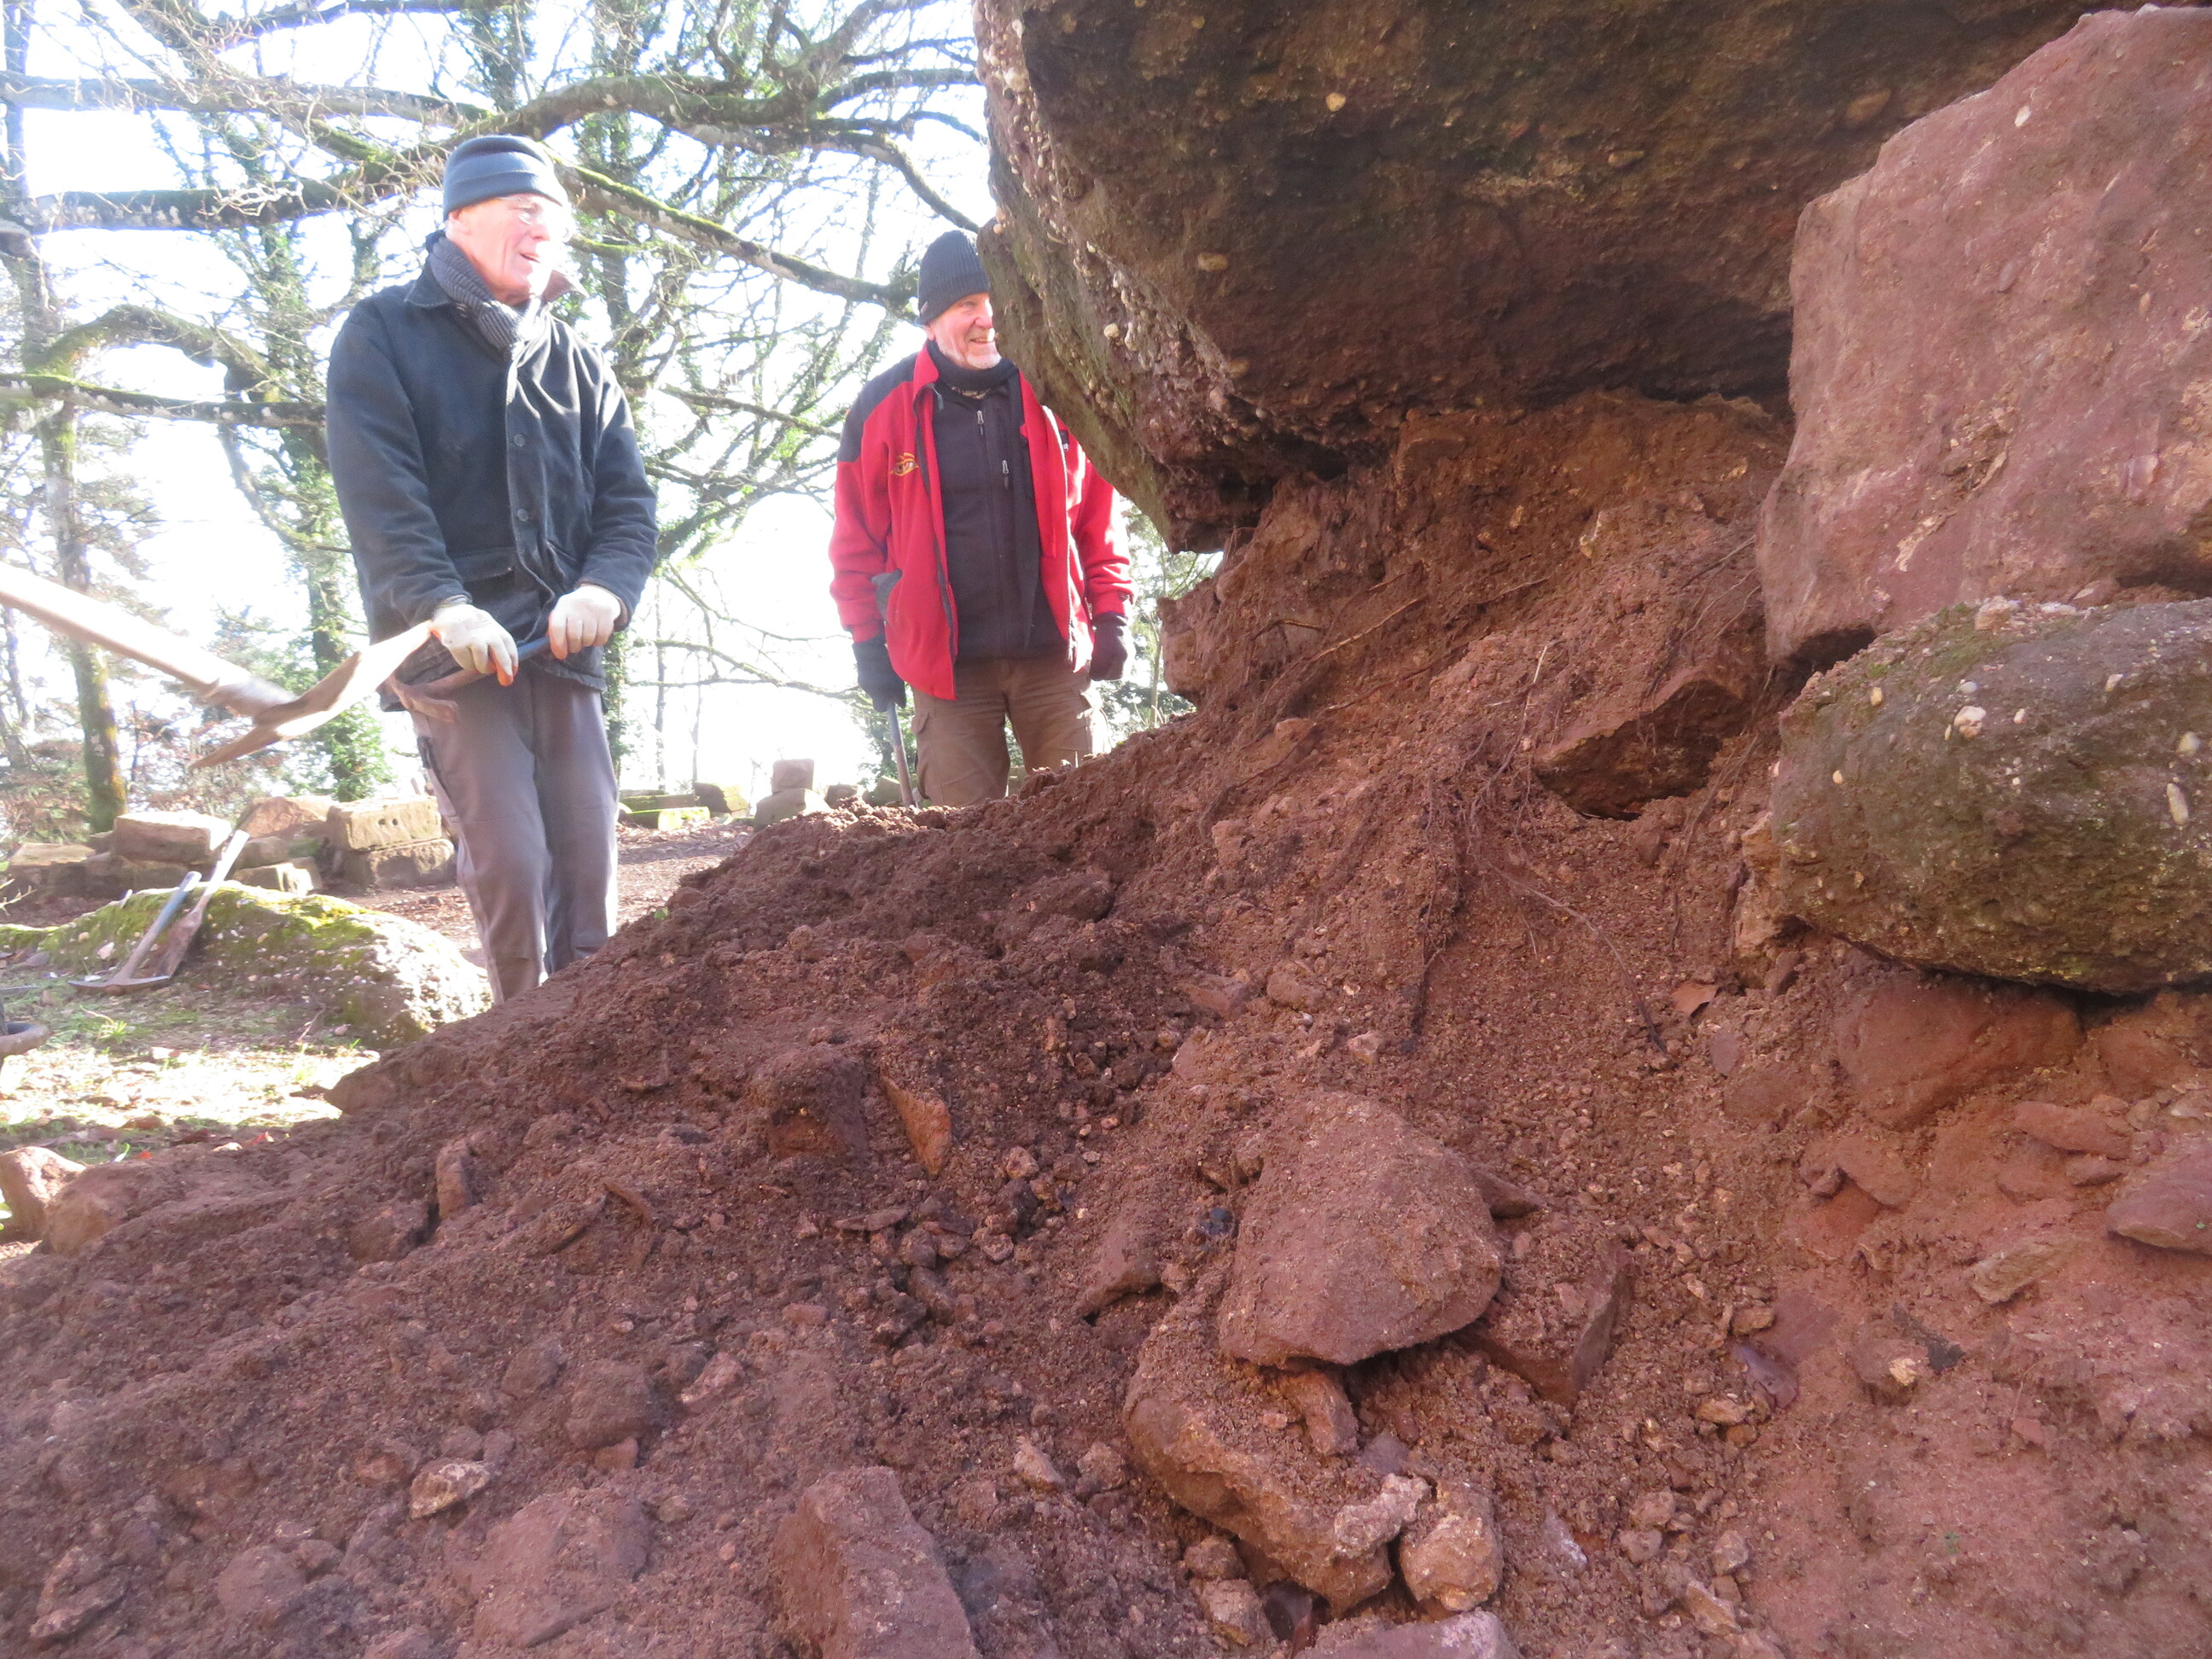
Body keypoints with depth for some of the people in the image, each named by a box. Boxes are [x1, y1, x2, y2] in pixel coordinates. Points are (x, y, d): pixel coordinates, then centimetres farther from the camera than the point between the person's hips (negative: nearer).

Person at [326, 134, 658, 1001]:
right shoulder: (383, 334, 5)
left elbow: (627, 501, 8)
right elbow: (377, 490, -8)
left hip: (563, 646, 4)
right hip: (452, 645, -4)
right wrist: (442, 604, -22)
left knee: (589, 860, 2)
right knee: (510, 862, -12)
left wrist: (604, 589, -12)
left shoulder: (577, 361, 17)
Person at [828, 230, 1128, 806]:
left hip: (1054, 655, 1)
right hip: (945, 663, -1)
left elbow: (1098, 515, 11)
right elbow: (857, 538, 7)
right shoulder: (884, 407, 2)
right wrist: (868, 643, 3)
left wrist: (1111, 615, 5)